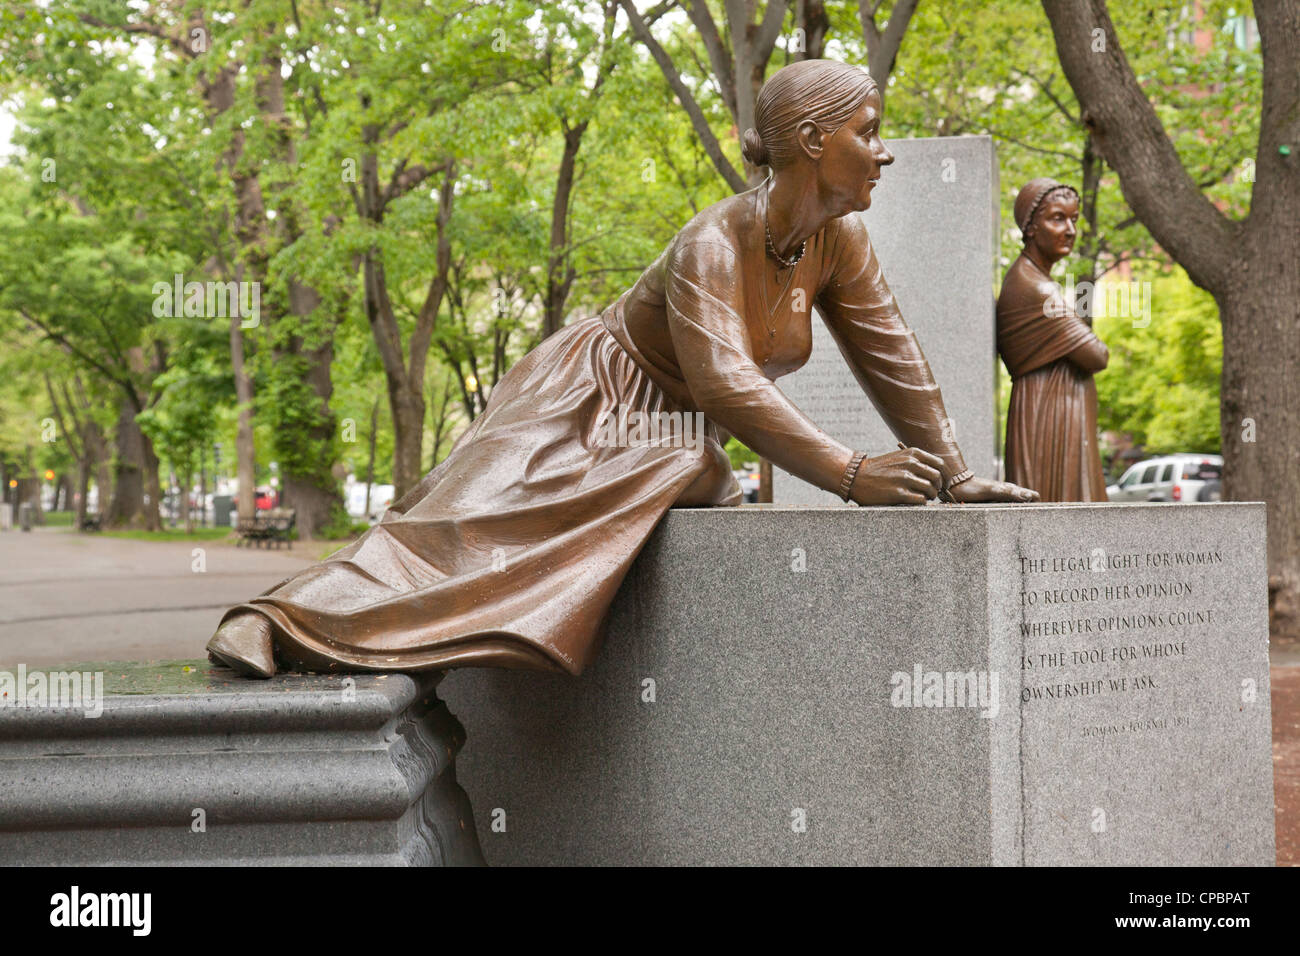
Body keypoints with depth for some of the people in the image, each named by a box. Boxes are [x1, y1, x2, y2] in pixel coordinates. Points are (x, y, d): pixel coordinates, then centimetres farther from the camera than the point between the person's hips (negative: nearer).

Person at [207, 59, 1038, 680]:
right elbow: (723, 381, -39)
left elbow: (892, 354, 3)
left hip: (672, 450, 9)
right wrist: (851, 475, -42)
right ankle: (279, 625, -27)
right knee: (470, 529, -22)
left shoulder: (840, 240, -5)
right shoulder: (713, 243, -28)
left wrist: (955, 474, 3)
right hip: (588, 413, -9)